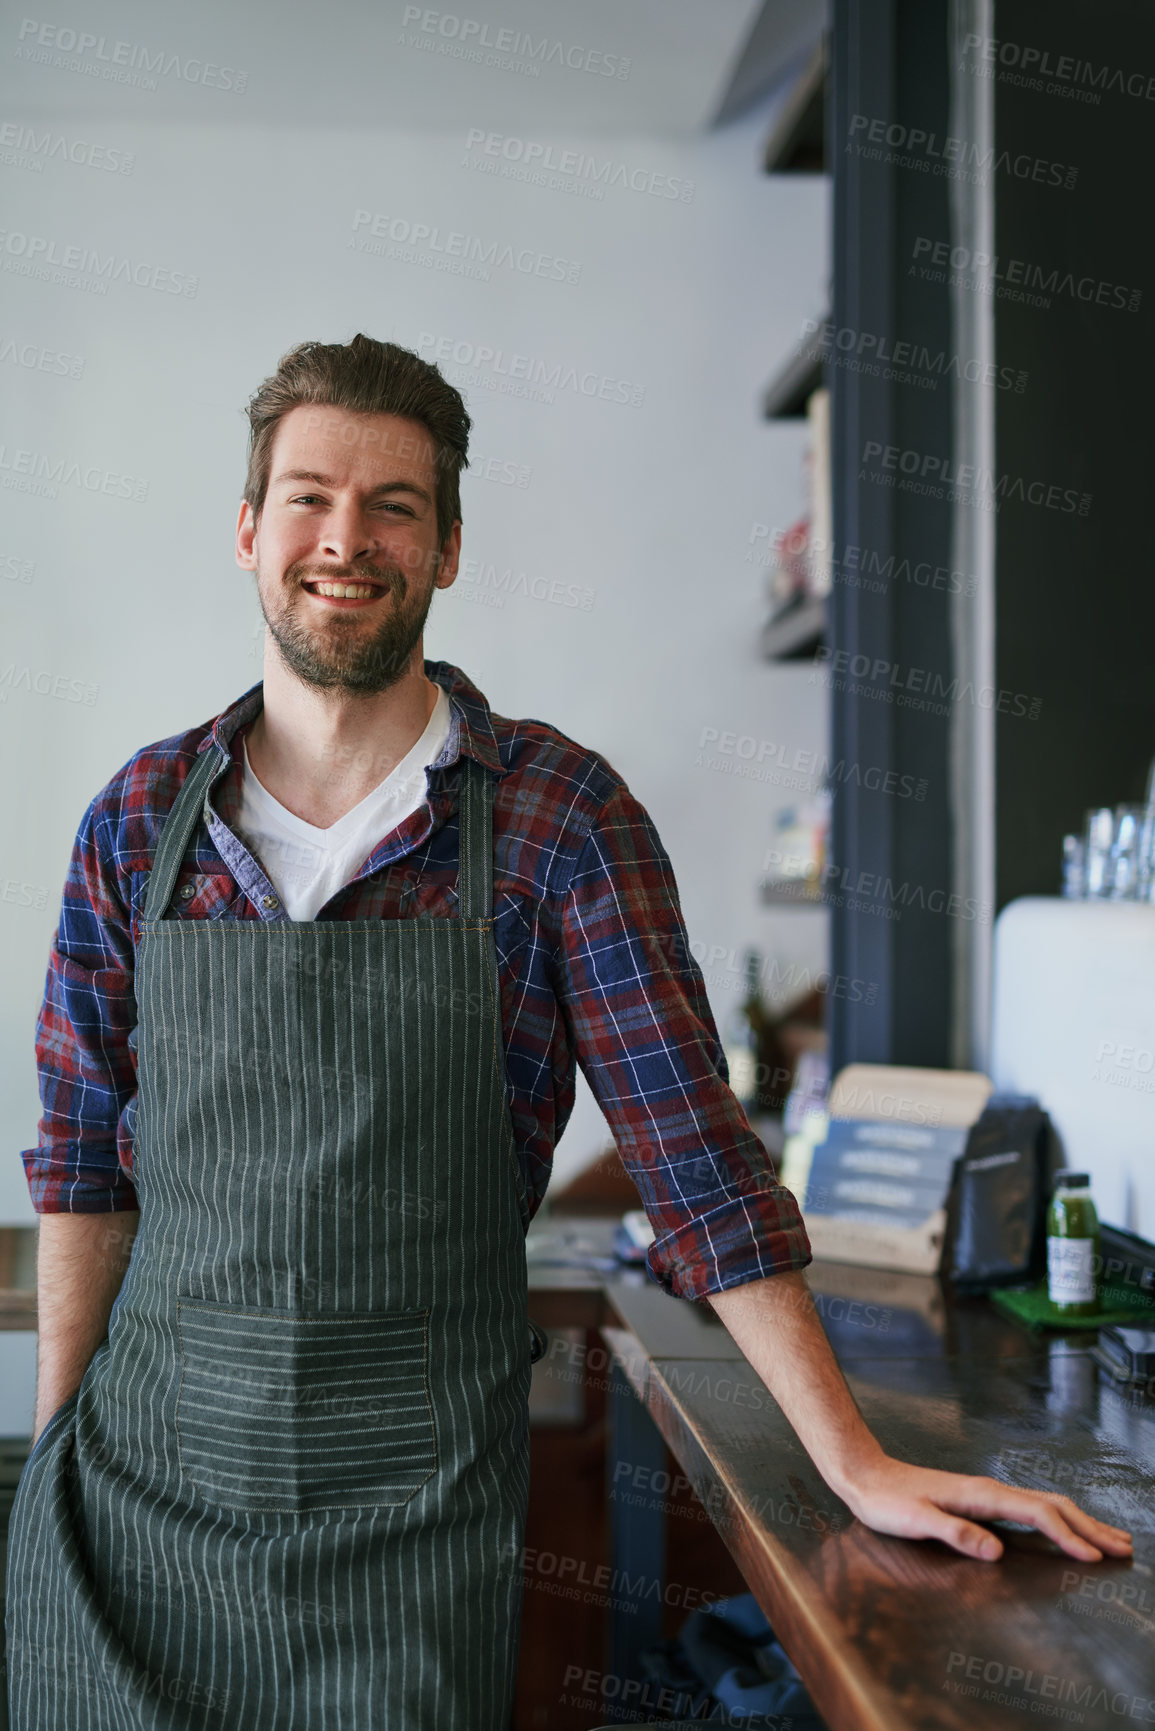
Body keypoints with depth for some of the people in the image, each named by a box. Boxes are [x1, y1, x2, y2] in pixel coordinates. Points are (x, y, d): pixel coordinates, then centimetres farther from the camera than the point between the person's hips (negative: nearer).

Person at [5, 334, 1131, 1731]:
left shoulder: (561, 816, -9)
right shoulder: (139, 816, 0)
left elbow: (696, 1154, -8)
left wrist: (858, 1464, -10)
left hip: (410, 1505, -2)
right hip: (140, 1463, 3)